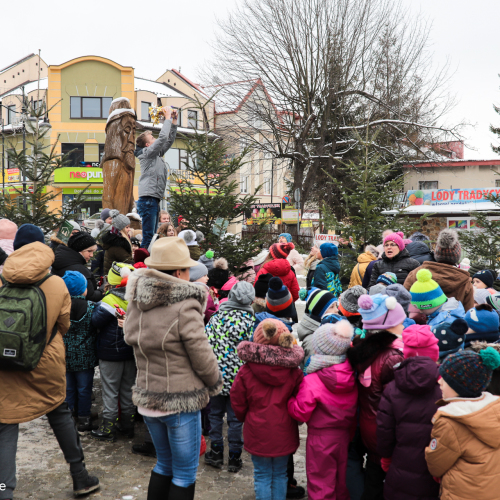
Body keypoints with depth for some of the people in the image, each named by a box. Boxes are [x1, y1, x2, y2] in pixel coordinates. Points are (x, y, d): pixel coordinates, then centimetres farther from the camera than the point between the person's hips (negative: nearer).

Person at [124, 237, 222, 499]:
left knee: (164, 463, 25)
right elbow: (203, 357, -16)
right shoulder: (185, 306, -21)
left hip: (147, 398, 7)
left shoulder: (137, 302, -2)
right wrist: (215, 383, 3)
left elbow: (131, 339, 7)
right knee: (185, 473, 9)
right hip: (181, 403, -6)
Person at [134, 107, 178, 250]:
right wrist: (168, 117, -4)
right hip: (148, 199, -10)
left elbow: (169, 140, 24)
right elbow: (162, 137, -13)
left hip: (154, 200, 10)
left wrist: (174, 121, 17)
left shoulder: (156, 154, 20)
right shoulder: (147, 152, -4)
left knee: (152, 235, 10)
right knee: (148, 236, -13)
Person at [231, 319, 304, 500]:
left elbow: (238, 403, -4)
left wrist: (245, 418, 16)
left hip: (258, 433, -1)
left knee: (262, 475, 12)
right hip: (284, 433, 2)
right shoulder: (294, 371, -9)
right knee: (280, 474, 17)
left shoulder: (246, 371, -13)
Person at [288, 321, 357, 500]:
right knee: (342, 480, 23)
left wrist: (289, 400, -1)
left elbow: (300, 413, -16)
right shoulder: (351, 377, -6)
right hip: (346, 436, 5)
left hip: (321, 439, -5)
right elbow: (354, 409, 3)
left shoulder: (311, 381, -24)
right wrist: (350, 433, 15)